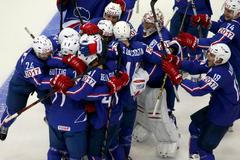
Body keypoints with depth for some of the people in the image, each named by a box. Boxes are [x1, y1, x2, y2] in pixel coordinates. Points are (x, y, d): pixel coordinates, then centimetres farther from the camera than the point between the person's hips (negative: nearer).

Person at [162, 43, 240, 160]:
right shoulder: (217, 63, -8)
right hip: (217, 106, 9)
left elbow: (198, 90, -36)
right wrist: (176, 62, -21)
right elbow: (194, 67, -8)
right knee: (195, 127, 21)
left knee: (204, 146, -1)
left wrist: (177, 77, -37)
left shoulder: (221, 74, -34)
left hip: (224, 113, -9)